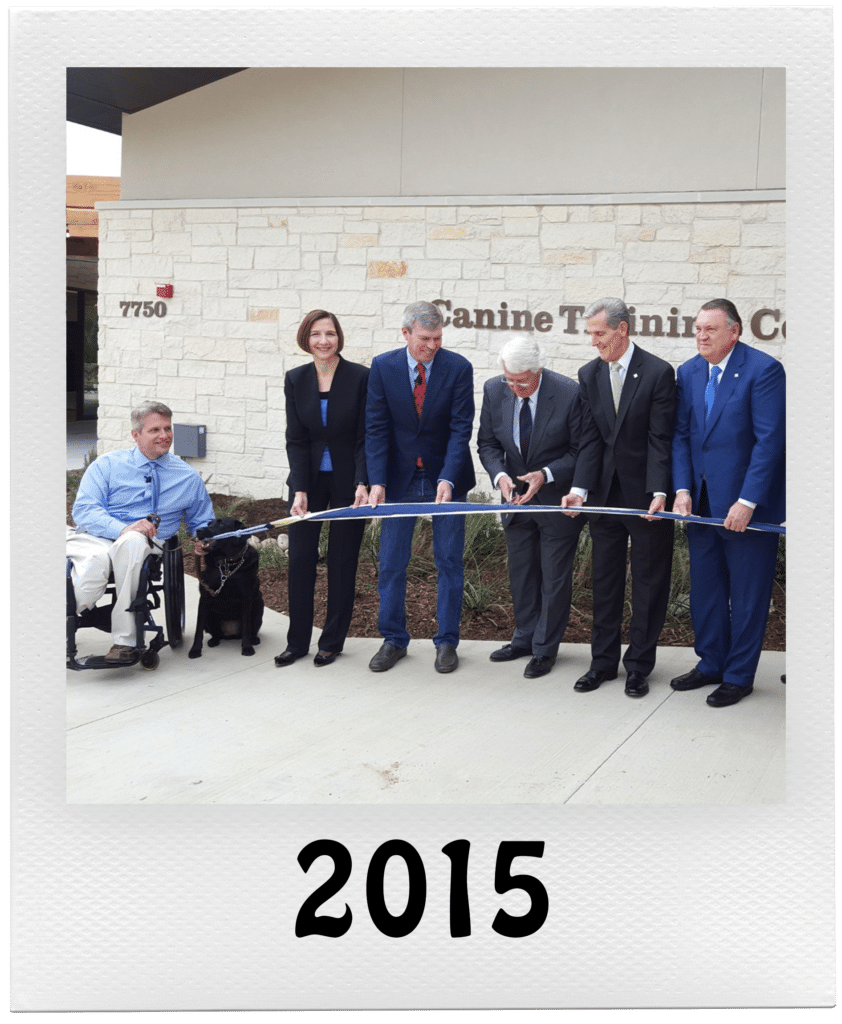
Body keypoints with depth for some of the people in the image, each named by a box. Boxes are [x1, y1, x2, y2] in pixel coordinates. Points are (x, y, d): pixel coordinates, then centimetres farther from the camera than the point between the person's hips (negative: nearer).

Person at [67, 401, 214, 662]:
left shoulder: (188, 478, 17)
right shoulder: (107, 465, 11)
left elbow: (203, 523, 25)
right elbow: (83, 510, -2)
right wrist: (123, 529, -22)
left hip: (144, 547, 1)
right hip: (94, 540, -1)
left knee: (133, 542, -39)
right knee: (97, 560, -40)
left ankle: (124, 639, -38)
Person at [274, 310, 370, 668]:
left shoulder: (360, 377, -9)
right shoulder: (296, 380, -1)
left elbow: (365, 438, -8)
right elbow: (296, 440, -2)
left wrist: (362, 484, -19)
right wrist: (299, 490, -11)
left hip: (348, 481, -2)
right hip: (308, 479, 3)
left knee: (342, 561, 4)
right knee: (300, 558, 1)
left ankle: (332, 642, 16)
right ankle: (297, 641, 12)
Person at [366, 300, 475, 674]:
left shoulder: (458, 367, -11)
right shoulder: (383, 366, -7)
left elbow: (461, 428, -13)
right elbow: (376, 428, -6)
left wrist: (448, 479, -24)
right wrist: (377, 481, -15)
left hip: (446, 477, -1)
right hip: (400, 477, 1)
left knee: (449, 561, 4)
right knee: (391, 562, 4)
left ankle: (447, 642, 16)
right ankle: (394, 640, 18)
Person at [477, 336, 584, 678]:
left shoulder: (569, 393, -21)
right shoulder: (494, 390, -9)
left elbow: (581, 451, -14)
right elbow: (487, 442, 1)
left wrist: (545, 475, -26)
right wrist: (499, 474, -17)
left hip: (557, 498, -4)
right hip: (517, 496, 4)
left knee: (554, 577, 5)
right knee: (521, 572, 17)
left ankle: (545, 649, 18)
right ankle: (525, 638, 34)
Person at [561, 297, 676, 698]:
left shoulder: (658, 372, -11)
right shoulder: (589, 375, 3)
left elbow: (660, 439, -13)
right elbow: (590, 439, 1)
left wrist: (658, 493, -23)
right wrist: (580, 489, -11)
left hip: (647, 493, -4)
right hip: (606, 493, 4)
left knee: (649, 582, 5)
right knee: (605, 580, 10)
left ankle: (638, 666, 15)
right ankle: (603, 661, 21)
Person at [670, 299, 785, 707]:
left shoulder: (763, 370, -12)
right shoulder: (688, 372, 6)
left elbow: (770, 440, -16)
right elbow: (681, 435, 8)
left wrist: (747, 501, -20)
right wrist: (682, 489, -5)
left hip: (748, 504, -6)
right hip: (702, 503, 6)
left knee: (747, 594, 6)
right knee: (704, 589, 14)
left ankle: (739, 676, 18)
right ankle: (710, 664, 29)